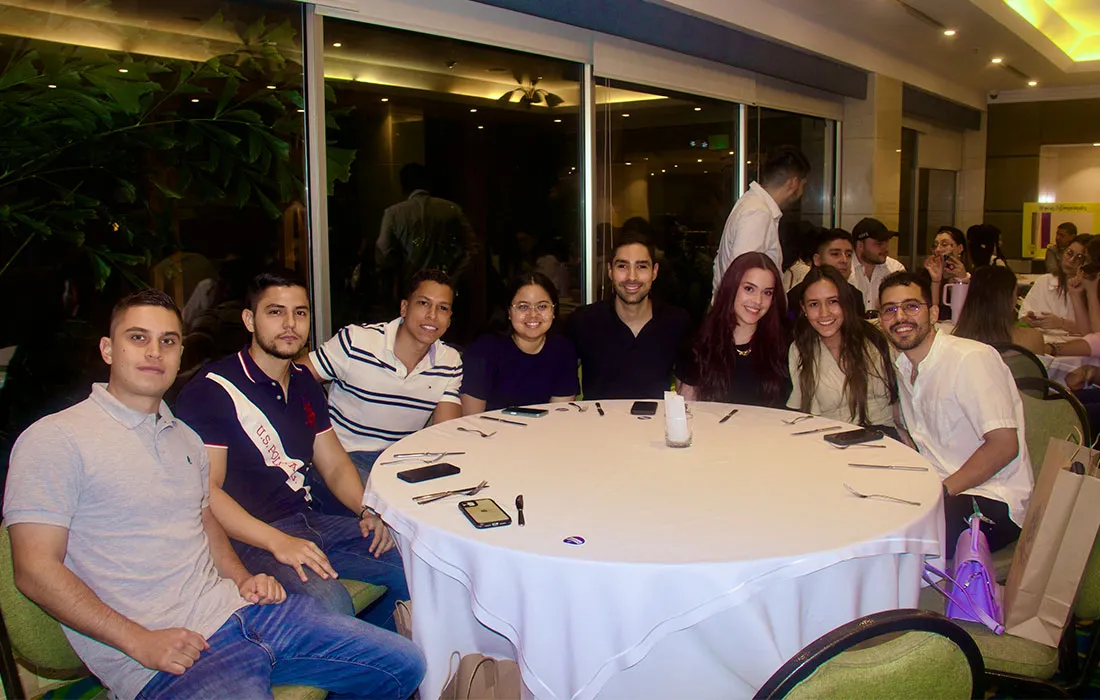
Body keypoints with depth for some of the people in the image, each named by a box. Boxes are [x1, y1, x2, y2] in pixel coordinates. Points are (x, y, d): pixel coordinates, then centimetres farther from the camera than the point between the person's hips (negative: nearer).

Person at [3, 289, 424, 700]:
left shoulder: (184, 437, 18)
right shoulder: (54, 439, -5)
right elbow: (36, 570, -10)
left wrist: (243, 579, 8)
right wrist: (141, 641, -17)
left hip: (235, 606, 7)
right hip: (166, 655, -7)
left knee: (404, 665, 3)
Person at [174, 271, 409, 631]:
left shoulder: (304, 383, 15)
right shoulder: (211, 390, -9)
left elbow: (334, 465, 18)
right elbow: (204, 490, -17)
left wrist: (369, 511, -1)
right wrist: (277, 542, -26)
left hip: (311, 522, 8)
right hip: (249, 539, -8)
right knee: (330, 604, -34)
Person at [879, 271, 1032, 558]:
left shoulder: (972, 359, -16)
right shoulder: (903, 367, 10)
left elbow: (1004, 445, -20)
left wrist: (942, 489, -20)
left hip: (993, 502, -7)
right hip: (936, 490, 8)